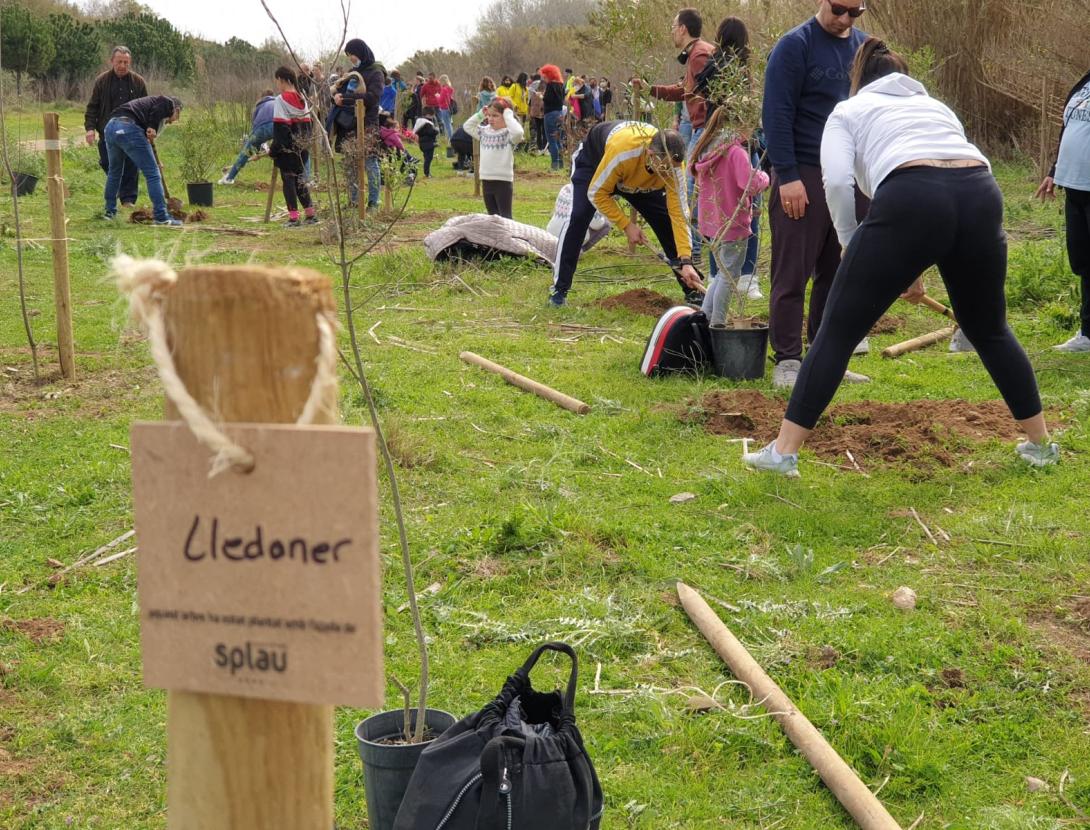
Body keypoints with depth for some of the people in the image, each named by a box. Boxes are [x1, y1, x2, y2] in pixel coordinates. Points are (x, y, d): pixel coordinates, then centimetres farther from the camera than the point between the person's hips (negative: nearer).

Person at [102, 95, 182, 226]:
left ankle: (110, 211, 36)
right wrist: (152, 127, -10)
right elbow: (157, 110, -11)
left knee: (114, 172, 27)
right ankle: (162, 217, -3)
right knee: (153, 174, -2)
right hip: (129, 129, -8)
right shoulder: (168, 103, 14)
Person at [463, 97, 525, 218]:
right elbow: (467, 126, 22)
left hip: (503, 181, -7)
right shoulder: (485, 131, 10)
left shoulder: (509, 133, -12)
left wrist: (508, 116, -21)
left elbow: (518, 132, -34)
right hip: (486, 180, 7)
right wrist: (480, 114, 9)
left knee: (505, 216, -3)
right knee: (492, 216, 17)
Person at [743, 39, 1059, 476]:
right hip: (981, 194, 4)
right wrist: (915, 268, 36)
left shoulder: (848, 111, 24)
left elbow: (838, 182, 5)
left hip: (910, 198, -4)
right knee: (989, 329, 25)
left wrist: (853, 252, 16)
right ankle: (1041, 443, 33)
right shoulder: (934, 105, 37)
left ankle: (783, 451, 7)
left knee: (837, 332, 7)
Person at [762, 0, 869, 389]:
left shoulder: (865, 48, 11)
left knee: (839, 272, 8)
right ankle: (787, 361, 3)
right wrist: (787, 177, -16)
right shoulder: (795, 46, -7)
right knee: (792, 275, -2)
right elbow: (777, 114, -10)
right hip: (804, 177, -6)